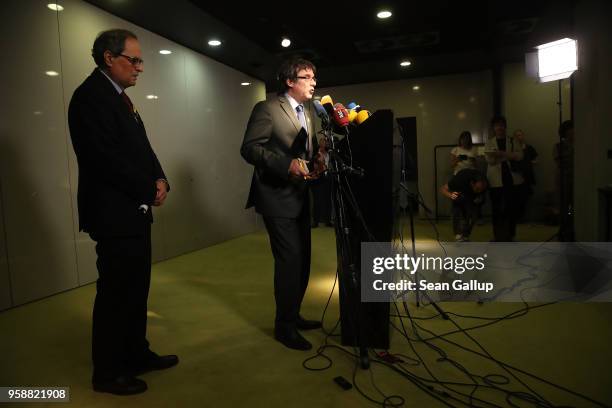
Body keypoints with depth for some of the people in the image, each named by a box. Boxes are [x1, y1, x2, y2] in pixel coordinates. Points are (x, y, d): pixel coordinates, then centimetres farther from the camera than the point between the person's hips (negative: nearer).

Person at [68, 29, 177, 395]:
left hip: (134, 211, 9)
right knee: (115, 293, 2)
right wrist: (149, 189, -14)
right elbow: (104, 158, -23)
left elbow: (140, 149, 15)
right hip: (114, 214, -9)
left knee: (135, 289, 17)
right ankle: (108, 372, 19)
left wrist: (159, 180, -3)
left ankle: (136, 354, 33)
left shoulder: (119, 96, 16)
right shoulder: (91, 96, -13)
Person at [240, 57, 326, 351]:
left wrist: (316, 161, 0)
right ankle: (284, 326, 9)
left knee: (302, 258, 13)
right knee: (289, 259, -8)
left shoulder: (308, 112, 16)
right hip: (277, 196, -8)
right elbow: (249, 148, -16)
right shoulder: (267, 109, -9)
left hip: (300, 195, 9)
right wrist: (287, 164, -26)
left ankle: (293, 315, 30)